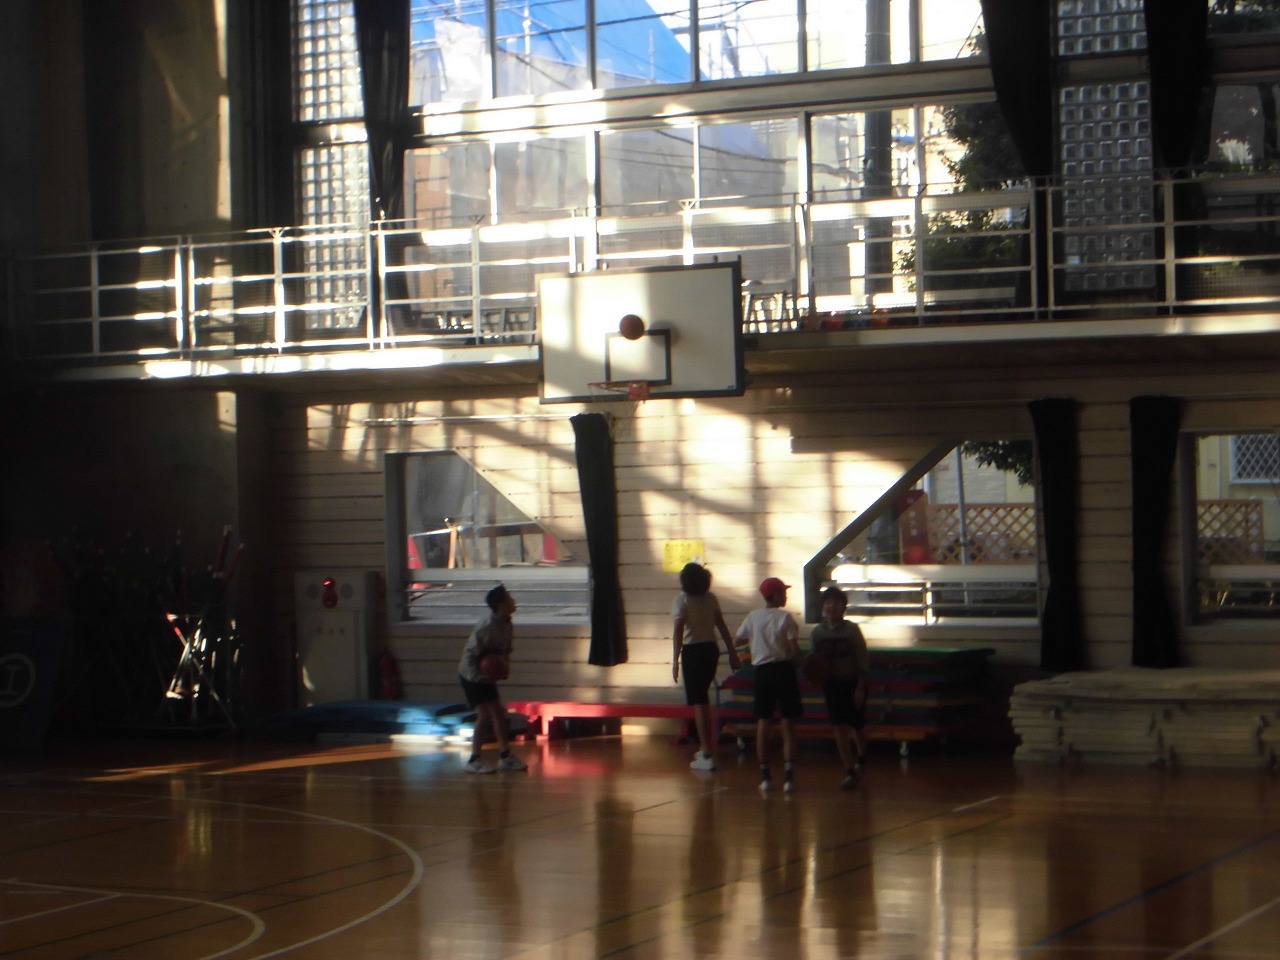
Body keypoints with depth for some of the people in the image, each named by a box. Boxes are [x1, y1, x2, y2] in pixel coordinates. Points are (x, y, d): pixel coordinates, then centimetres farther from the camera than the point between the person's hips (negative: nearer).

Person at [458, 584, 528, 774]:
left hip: (487, 676, 8)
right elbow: (470, 653, -26)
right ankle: (474, 760, -4)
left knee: (498, 713, 9)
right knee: (485, 715, -12)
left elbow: (504, 651, 10)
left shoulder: (506, 624, -1)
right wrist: (478, 676, -29)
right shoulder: (487, 628, -28)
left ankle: (505, 756, 18)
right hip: (472, 676, -8)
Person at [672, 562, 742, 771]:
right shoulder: (710, 599, 6)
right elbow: (722, 627, 9)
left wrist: (675, 661, -20)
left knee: (698, 701, -5)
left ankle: (707, 755, -9)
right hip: (711, 649, 6)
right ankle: (708, 746, 29)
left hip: (692, 651, -6)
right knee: (702, 697, 23)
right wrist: (732, 653, 13)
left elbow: (678, 632, -18)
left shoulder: (682, 601, -10)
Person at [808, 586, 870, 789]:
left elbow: (863, 661, -8)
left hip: (852, 682, -2)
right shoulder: (817, 632, 0)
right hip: (831, 683, 2)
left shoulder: (852, 630, -9)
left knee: (857, 726, 10)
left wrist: (860, 687, -13)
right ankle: (850, 771, -3)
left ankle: (860, 759, 39)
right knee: (839, 728, -6)